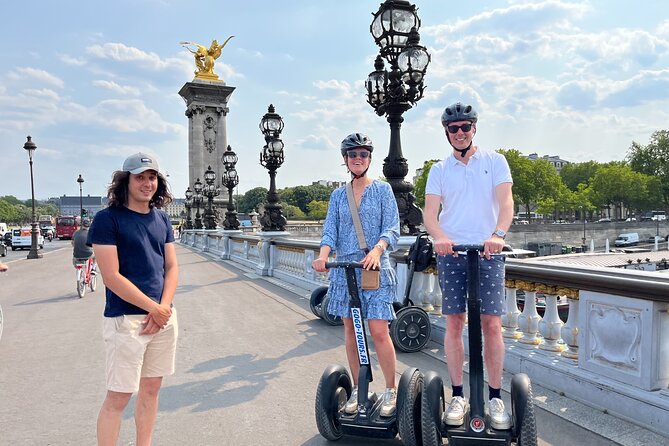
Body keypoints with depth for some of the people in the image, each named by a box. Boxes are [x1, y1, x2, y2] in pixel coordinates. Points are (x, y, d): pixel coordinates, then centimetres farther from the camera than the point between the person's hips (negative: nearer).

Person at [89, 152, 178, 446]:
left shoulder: (161, 219, 10)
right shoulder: (107, 219, -8)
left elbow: (171, 267, 9)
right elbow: (112, 277, -14)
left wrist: (164, 307, -7)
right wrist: (154, 308, -13)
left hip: (164, 317, 6)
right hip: (126, 320, -6)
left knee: (151, 389, 15)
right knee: (118, 397, 0)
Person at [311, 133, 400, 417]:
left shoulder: (382, 190, 4)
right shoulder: (338, 196, 13)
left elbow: (392, 228, -5)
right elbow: (330, 230, 4)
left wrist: (377, 250, -25)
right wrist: (323, 255, -17)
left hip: (376, 269, -3)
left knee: (379, 330, -8)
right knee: (350, 330, 8)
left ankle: (391, 390, 9)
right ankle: (357, 389, 21)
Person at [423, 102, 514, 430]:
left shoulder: (495, 161, 7)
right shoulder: (439, 170, 10)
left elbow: (505, 201, -6)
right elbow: (430, 211, 0)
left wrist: (498, 234, -26)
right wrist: (439, 237, -21)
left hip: (488, 252, -1)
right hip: (451, 253, 1)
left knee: (491, 323, -3)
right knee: (454, 322, 3)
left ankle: (495, 397, 9)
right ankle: (458, 396, 13)